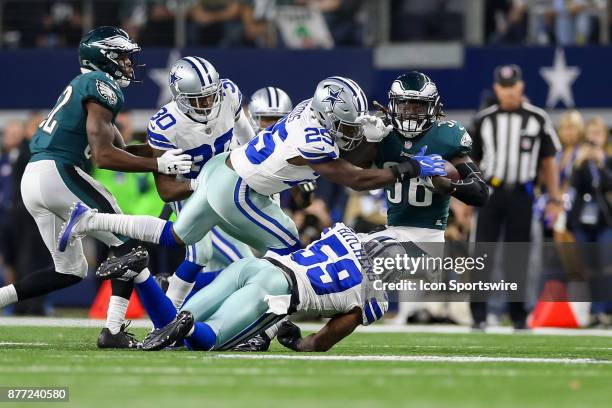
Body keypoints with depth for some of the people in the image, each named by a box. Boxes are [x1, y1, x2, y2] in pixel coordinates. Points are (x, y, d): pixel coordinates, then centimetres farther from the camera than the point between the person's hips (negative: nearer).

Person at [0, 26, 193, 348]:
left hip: (31, 179, 9)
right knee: (128, 244, -4)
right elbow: (103, 156, -14)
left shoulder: (83, 87, 24)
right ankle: (113, 331, -13)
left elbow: (117, 148, 25)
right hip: (57, 172, -9)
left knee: (70, 270, 16)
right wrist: (158, 164, -12)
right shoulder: (102, 85, -6)